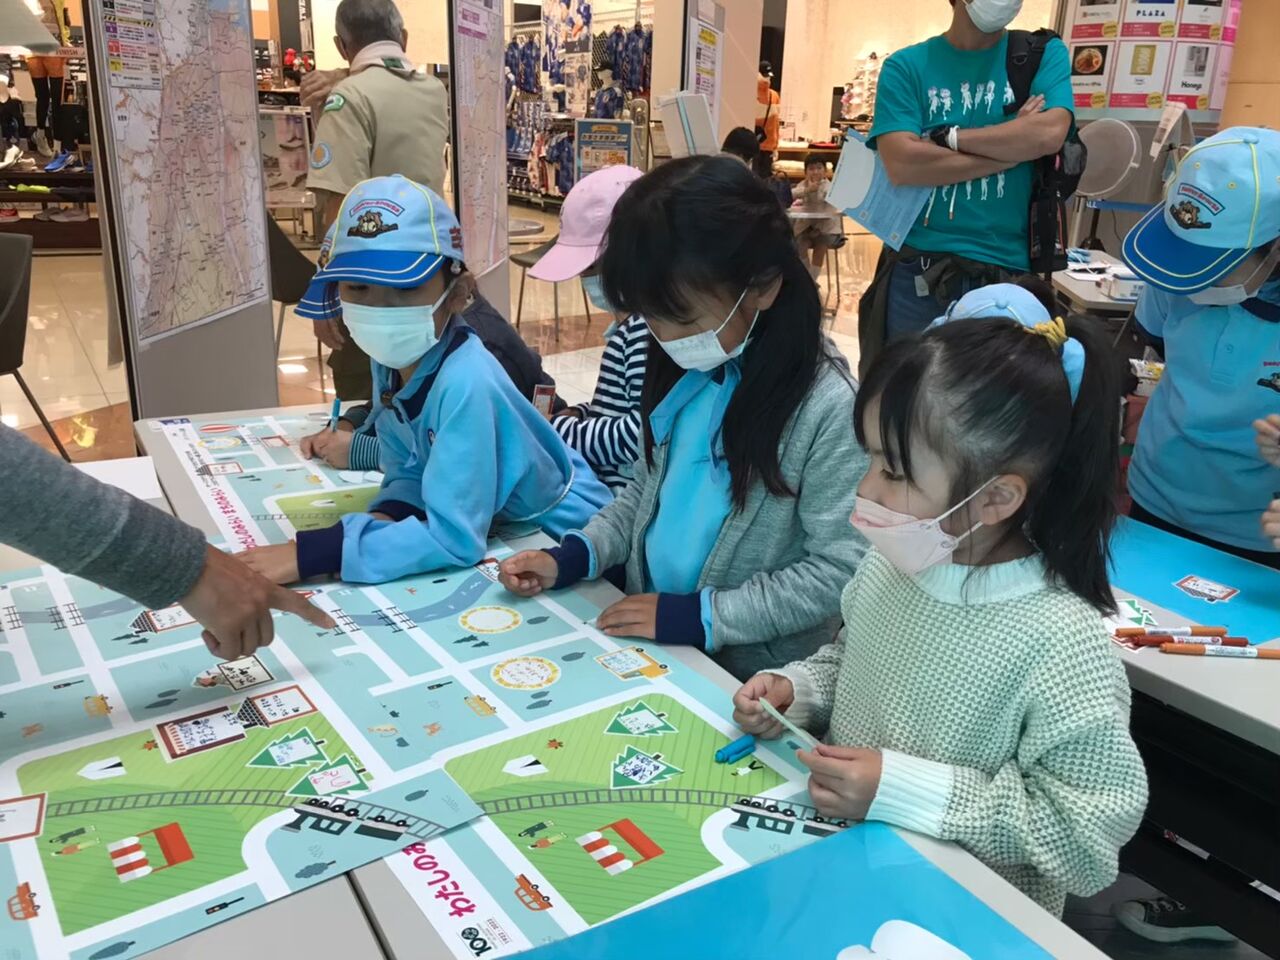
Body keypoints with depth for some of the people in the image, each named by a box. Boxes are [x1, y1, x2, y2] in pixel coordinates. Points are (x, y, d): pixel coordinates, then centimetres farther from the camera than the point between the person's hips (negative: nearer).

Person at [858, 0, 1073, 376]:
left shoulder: (1044, 54, 7)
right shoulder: (906, 66, 2)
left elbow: (1050, 133, -11)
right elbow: (901, 163, -12)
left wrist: (946, 137, -8)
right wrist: (1013, 148, -8)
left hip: (1006, 273, 1)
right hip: (916, 269, -1)